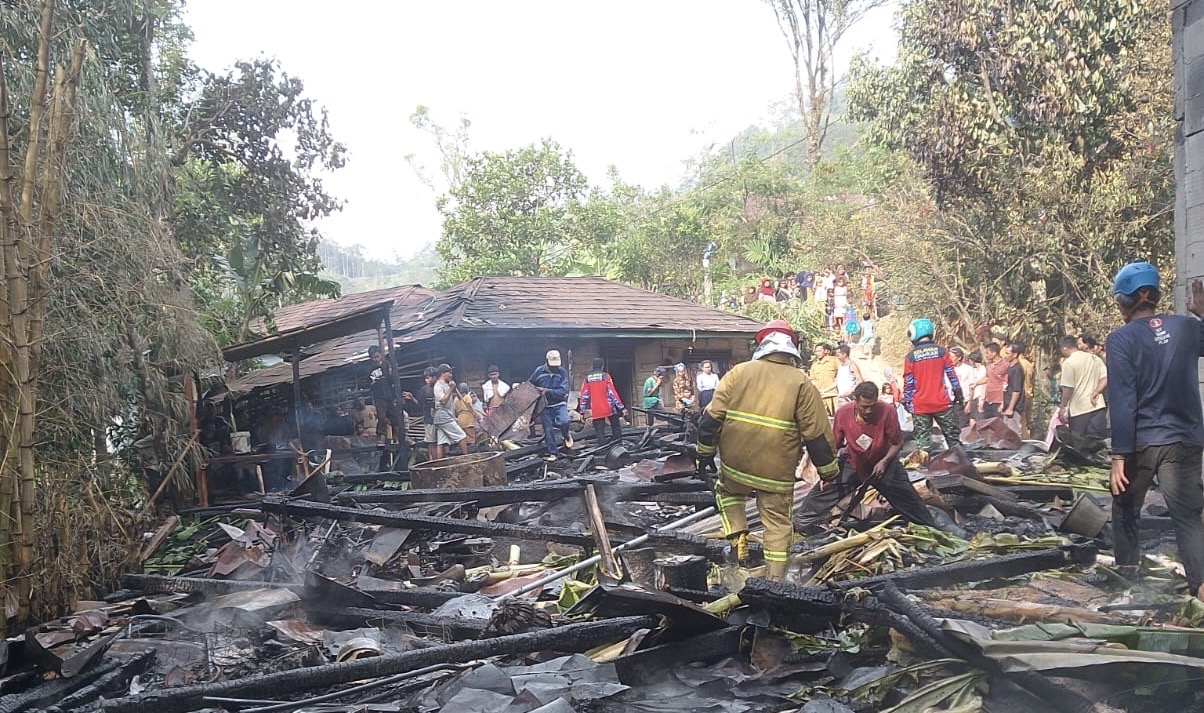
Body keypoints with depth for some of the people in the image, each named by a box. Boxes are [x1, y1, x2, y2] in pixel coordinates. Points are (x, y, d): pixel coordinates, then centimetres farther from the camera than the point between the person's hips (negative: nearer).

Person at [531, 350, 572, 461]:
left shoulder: (562, 372, -8)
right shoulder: (539, 371, -5)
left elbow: (563, 391, -16)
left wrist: (547, 391, -24)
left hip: (559, 404, -2)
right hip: (546, 406, 2)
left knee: (564, 422, -26)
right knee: (548, 430, 1)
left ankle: (566, 436, 7)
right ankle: (552, 453, 12)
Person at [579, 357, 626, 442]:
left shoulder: (587, 378, 5)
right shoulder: (605, 376, -4)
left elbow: (584, 396, 4)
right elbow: (612, 393, -8)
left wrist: (582, 411, 10)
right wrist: (620, 406, -5)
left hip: (596, 411, 2)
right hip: (609, 408, -2)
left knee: (600, 433, 4)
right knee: (617, 430, 12)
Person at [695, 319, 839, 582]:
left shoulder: (739, 372, 1)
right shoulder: (801, 383, -3)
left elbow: (713, 416, 0)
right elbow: (817, 433, -2)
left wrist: (705, 452, 11)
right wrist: (829, 472, 8)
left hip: (735, 462, 1)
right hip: (777, 469, -1)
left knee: (727, 492, 30)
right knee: (778, 522, 13)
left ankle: (738, 535, 11)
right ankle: (775, 579, 15)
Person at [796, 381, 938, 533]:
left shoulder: (887, 411, -28)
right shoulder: (843, 413, -23)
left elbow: (897, 442, -14)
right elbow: (834, 444, -7)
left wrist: (884, 462, -27)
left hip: (883, 463, -1)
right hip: (852, 463, 1)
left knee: (907, 497, 5)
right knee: (824, 488, -3)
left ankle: (930, 529, 27)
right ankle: (802, 523, 13)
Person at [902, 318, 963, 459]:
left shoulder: (910, 356, -5)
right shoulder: (941, 351, -3)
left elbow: (908, 383, -2)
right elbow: (951, 374, 1)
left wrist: (906, 401, 8)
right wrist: (958, 393, 11)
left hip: (920, 405, -1)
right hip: (941, 402, 1)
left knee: (922, 438, 3)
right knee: (953, 436, 11)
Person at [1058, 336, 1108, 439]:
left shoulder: (1068, 362, -8)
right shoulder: (1095, 358, 11)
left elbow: (1068, 388, -12)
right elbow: (1106, 379, 3)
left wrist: (1062, 407, -3)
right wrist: (1094, 394, 0)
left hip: (1079, 410, -5)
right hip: (1098, 406, 6)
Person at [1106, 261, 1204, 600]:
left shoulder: (1121, 339, -9)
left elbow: (1122, 401, -14)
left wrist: (1119, 455, -13)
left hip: (1140, 442, -3)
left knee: (1125, 511, 17)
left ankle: (1127, 574, 25)